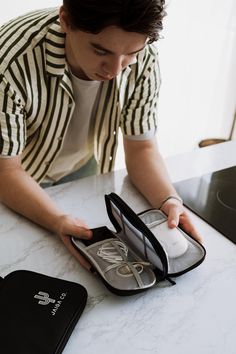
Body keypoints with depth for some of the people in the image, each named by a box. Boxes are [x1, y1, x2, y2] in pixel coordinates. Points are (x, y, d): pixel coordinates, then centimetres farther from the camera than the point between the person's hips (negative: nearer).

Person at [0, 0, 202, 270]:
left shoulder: (143, 58, -23)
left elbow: (141, 148, -13)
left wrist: (170, 201, -31)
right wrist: (58, 222, -43)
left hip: (84, 171, 3)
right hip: (23, 179, -2)